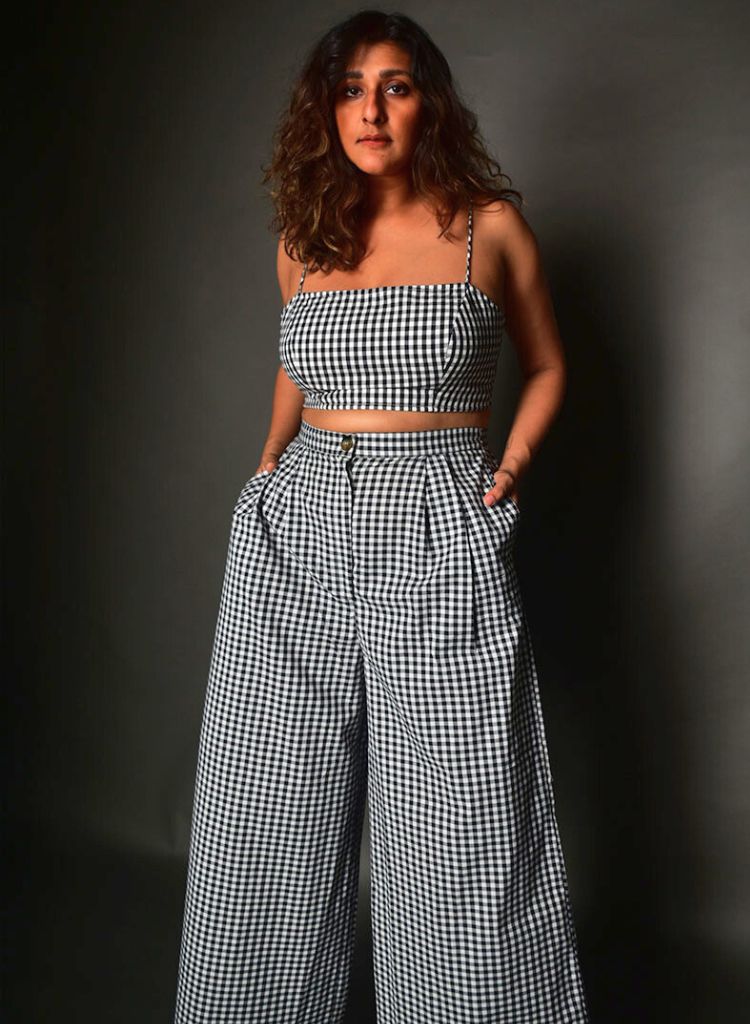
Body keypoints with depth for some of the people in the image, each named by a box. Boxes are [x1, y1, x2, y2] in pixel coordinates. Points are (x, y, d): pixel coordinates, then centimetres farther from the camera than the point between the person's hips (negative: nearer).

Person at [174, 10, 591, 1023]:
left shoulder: (490, 226, 3)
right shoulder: (303, 236, 11)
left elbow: (547, 367, 15)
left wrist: (507, 469, 1)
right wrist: (272, 457, 12)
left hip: (443, 541, -3)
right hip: (297, 539, 3)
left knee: (467, 842, -3)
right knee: (270, 828, 7)